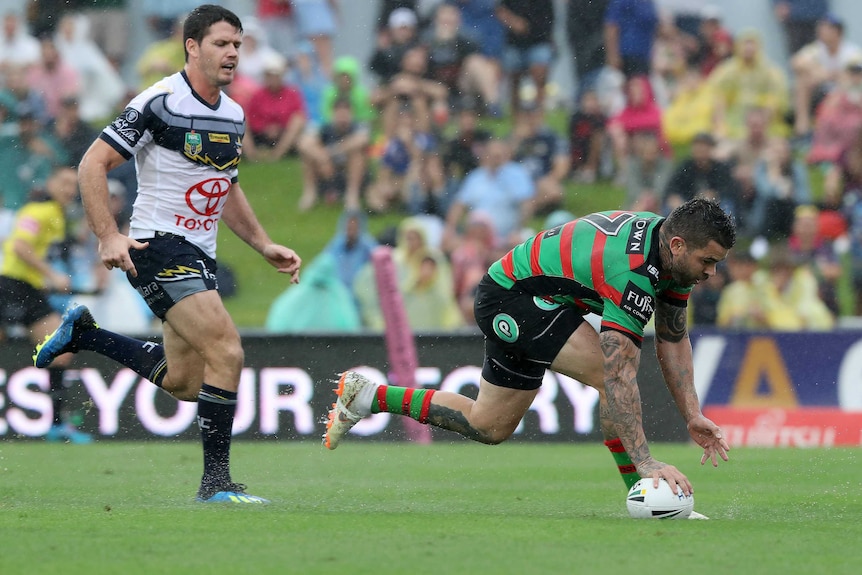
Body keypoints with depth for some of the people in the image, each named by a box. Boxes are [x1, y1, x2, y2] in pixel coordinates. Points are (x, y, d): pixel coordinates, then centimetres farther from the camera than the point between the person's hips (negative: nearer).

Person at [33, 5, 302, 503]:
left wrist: (264, 246, 16)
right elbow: (93, 164, -13)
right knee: (227, 351, -21)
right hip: (157, 249, -9)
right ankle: (216, 482, -14)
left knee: (183, 383, 12)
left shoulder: (234, 115, 10)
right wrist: (109, 237, -20)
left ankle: (85, 334, 30)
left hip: (201, 255, 9)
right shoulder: (161, 102, -14)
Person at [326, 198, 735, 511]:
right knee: (609, 372, -26)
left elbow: (672, 338, 6)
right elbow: (617, 377, -41)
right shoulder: (633, 271, -36)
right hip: (512, 296, -11)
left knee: (488, 427, 17)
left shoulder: (672, 250, -7)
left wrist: (692, 415, -1)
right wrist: (645, 461, -44)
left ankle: (365, 396, 29)